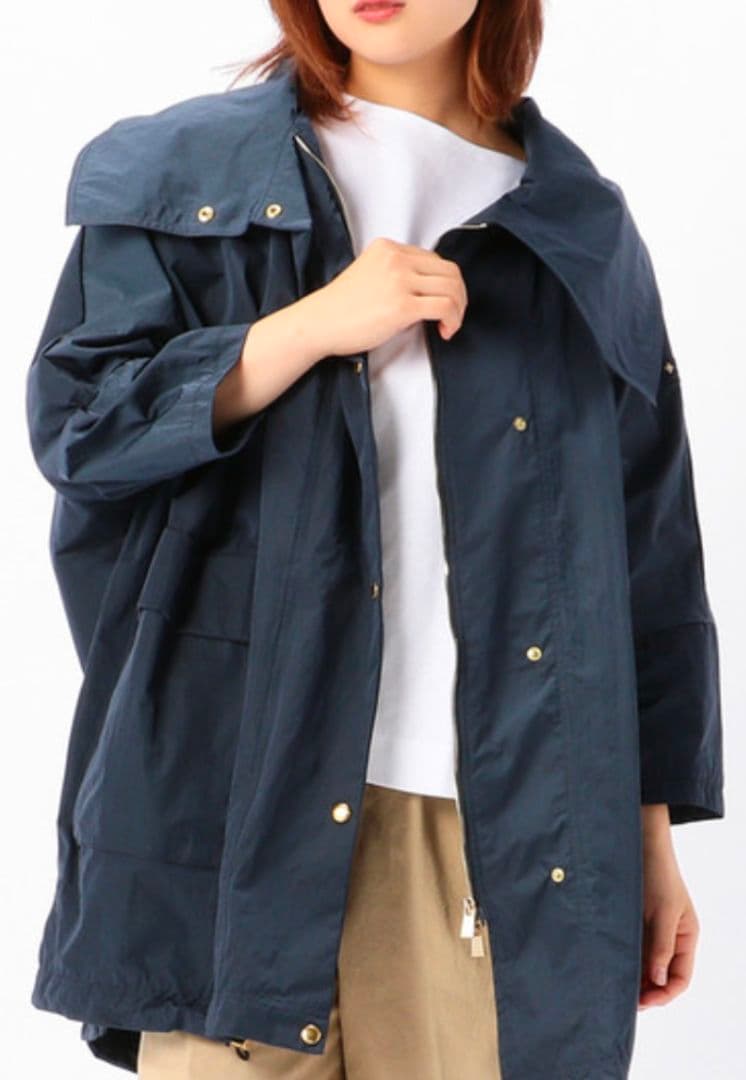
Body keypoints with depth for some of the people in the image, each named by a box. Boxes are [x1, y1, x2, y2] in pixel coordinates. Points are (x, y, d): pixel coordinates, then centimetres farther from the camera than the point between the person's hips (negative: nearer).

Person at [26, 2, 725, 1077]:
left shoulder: (578, 228, 11)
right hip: (248, 788, -1)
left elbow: (652, 550, 11)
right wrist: (310, 326, -12)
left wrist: (654, 828, 9)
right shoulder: (187, 177, 8)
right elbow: (74, 420, -1)